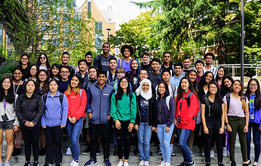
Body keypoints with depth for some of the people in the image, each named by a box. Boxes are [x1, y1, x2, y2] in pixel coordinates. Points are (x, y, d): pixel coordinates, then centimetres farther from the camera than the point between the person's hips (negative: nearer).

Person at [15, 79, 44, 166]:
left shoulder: (38, 98, 1)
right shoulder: (20, 97, 5)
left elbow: (41, 111, -5)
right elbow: (17, 111, 2)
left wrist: (34, 122, -14)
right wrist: (24, 121, -9)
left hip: (35, 125, -1)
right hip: (24, 125, 1)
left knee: (35, 143, 4)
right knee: (27, 143, 10)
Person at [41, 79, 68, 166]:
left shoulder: (62, 96, 0)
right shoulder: (44, 97, 6)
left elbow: (65, 109, -2)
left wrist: (63, 122, -8)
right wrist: (43, 123, 0)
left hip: (58, 124, -2)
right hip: (47, 124, 2)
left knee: (58, 142, 5)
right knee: (49, 142, 8)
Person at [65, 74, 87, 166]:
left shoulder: (82, 92, 3)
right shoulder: (66, 93, 12)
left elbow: (82, 106, -4)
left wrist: (76, 117, -11)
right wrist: (69, 117, -6)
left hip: (78, 119, -4)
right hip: (69, 120, 4)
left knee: (74, 140, -13)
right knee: (71, 141, 8)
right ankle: (74, 159, 22)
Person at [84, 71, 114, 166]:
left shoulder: (110, 89, 2)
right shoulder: (91, 88, 5)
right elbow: (87, 101, 9)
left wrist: (110, 114, -3)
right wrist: (89, 112, -1)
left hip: (106, 120, -1)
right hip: (94, 119, 1)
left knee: (106, 139, 7)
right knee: (93, 139, 8)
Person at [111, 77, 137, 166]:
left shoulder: (132, 95, 2)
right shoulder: (115, 95, 2)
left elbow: (133, 109, -1)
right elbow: (113, 108, -2)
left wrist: (132, 122, -7)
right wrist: (115, 119, -12)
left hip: (128, 121, 0)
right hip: (118, 121, 0)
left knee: (127, 141, 6)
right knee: (119, 141, 5)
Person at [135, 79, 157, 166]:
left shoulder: (152, 97, 4)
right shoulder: (138, 96, 4)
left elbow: (155, 111, 4)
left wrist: (154, 124, -2)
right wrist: (135, 123, -2)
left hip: (149, 123, -1)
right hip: (140, 122, 1)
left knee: (147, 142, -1)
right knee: (140, 141, 3)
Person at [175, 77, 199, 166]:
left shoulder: (192, 95, -5)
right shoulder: (179, 95, 16)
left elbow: (192, 110, -11)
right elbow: (176, 108, 19)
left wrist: (184, 120, -12)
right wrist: (176, 119, 8)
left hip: (187, 123, -7)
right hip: (179, 123, 7)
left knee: (182, 143, -14)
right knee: (184, 143, 11)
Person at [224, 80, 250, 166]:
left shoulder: (244, 98, 11)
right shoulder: (227, 97, 2)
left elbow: (247, 112, 9)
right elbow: (225, 112, -1)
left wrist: (246, 124, -1)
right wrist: (227, 124, -9)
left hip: (242, 120, 2)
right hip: (232, 120, -2)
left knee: (243, 142, 2)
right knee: (232, 142, 3)